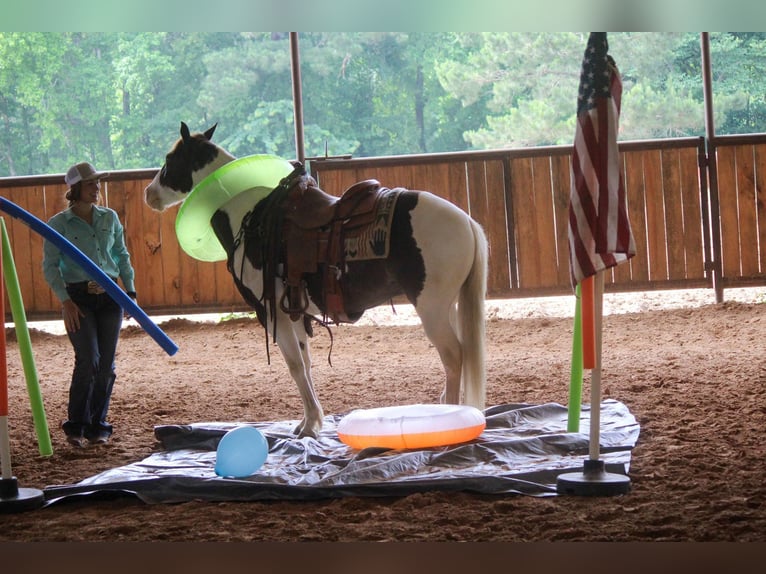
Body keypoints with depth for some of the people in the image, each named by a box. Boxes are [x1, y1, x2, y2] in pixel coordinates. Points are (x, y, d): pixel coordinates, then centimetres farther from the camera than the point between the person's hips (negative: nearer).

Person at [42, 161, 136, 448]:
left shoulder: (109, 217, 8)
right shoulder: (59, 223, -4)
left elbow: (122, 255, 15)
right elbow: (50, 266, -4)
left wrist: (130, 290, 7)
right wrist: (65, 301, -13)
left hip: (110, 296, 4)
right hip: (79, 298, -4)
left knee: (106, 365, 3)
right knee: (89, 361, -13)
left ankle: (98, 426, 15)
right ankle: (75, 426, 2)